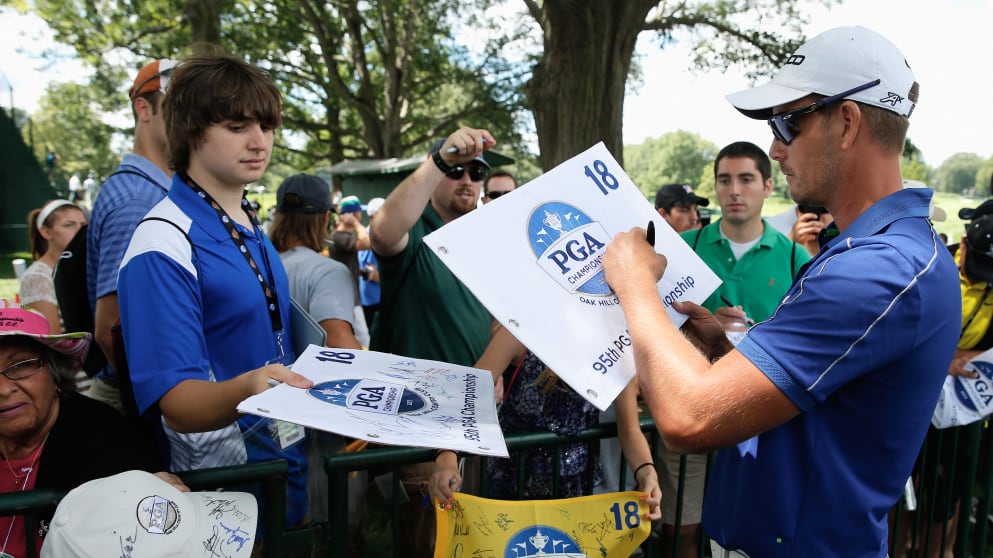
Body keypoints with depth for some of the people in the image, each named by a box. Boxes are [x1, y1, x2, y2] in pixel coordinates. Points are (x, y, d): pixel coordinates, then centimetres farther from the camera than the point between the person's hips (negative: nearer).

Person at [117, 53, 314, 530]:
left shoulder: (254, 232, 9)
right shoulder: (163, 245, -16)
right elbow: (176, 403, -20)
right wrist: (247, 389, -38)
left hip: (295, 454, 7)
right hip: (231, 482, -7)